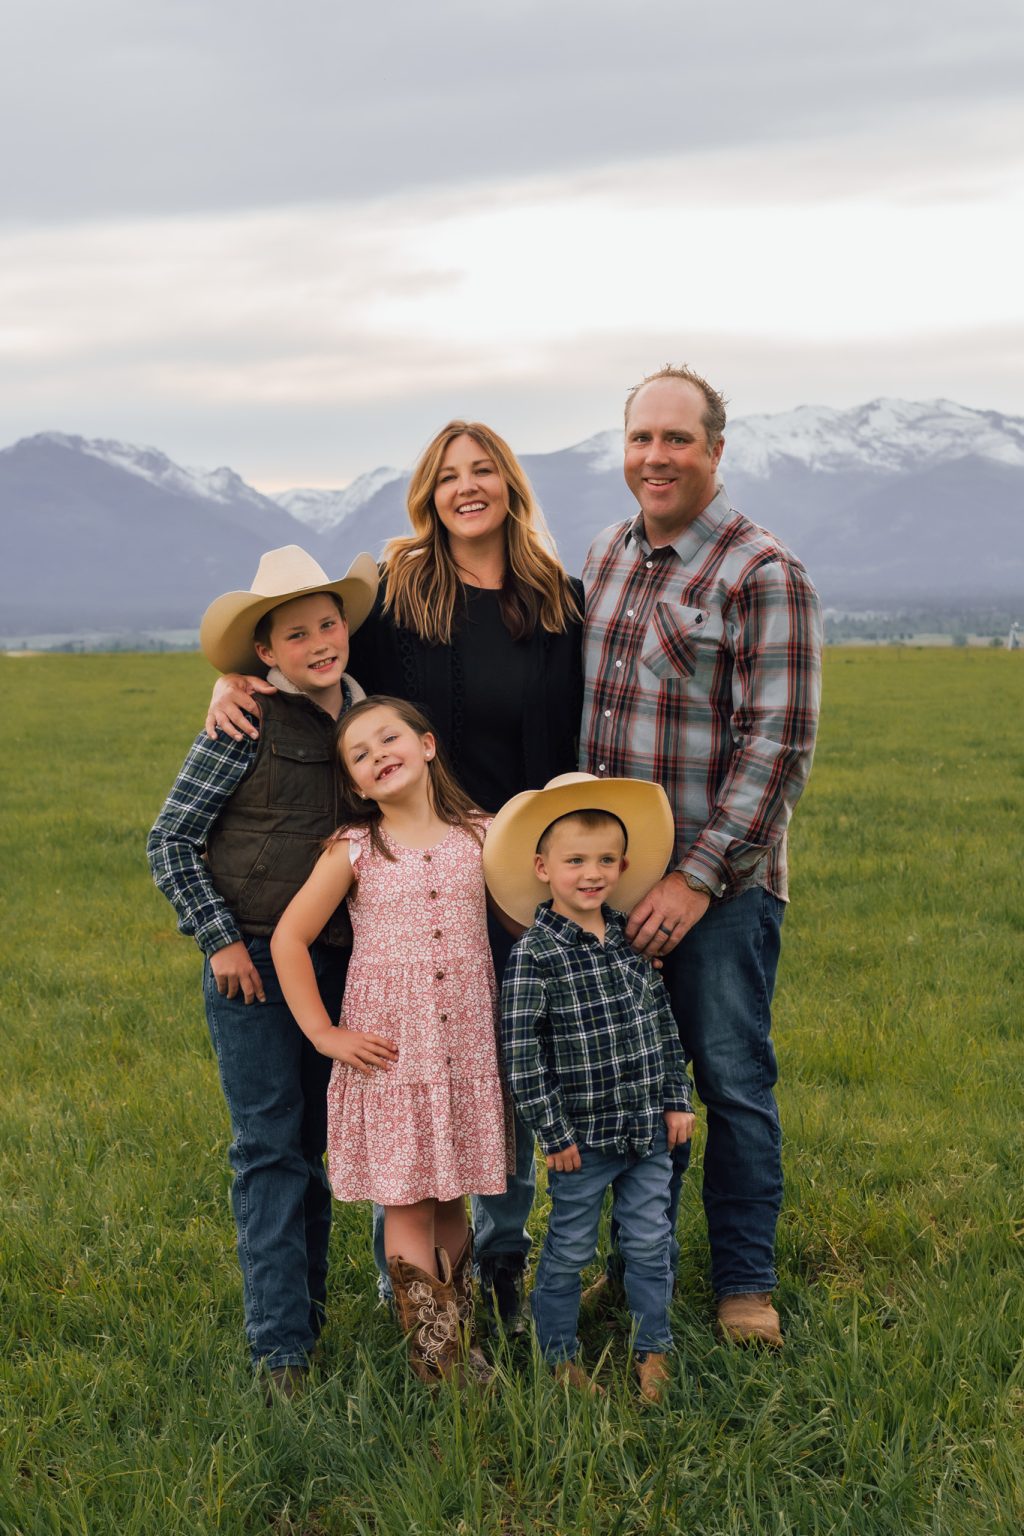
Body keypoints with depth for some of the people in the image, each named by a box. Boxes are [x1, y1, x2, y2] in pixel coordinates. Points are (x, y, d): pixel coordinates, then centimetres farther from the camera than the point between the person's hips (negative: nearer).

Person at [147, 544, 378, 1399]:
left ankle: (308, 1311, 29)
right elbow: (170, 840, -7)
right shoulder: (248, 728, -10)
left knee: (314, 1143, 15)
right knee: (269, 1146, -3)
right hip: (254, 959, -5)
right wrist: (220, 940, -11)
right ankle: (282, 1348, 1)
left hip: (339, 959, 5)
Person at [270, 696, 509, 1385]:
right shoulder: (354, 850, -2)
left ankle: (459, 1342, 23)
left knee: (452, 1203, 10)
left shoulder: (478, 837, 3)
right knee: (408, 1207, -1)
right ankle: (437, 1360, 4)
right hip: (388, 1056, -2)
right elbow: (288, 940, 1)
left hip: (466, 1052, 2)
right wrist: (324, 1033, -3)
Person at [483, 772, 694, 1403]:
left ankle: (654, 1347, 29)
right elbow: (522, 1054, -14)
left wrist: (676, 1101, 9)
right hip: (583, 1137, -4)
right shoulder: (536, 954, -14)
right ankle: (560, 1355, 26)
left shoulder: (634, 938, 3)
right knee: (569, 1251, 10)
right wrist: (554, 1133, -13)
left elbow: (665, 1025, 11)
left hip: (649, 1134, 4)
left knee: (650, 1243, 12)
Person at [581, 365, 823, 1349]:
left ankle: (745, 1281, 18)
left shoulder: (764, 576, -10)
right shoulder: (604, 557, 11)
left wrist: (700, 877, -18)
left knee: (733, 1083, 3)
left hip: (719, 882, -5)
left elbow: (778, 745, -15)